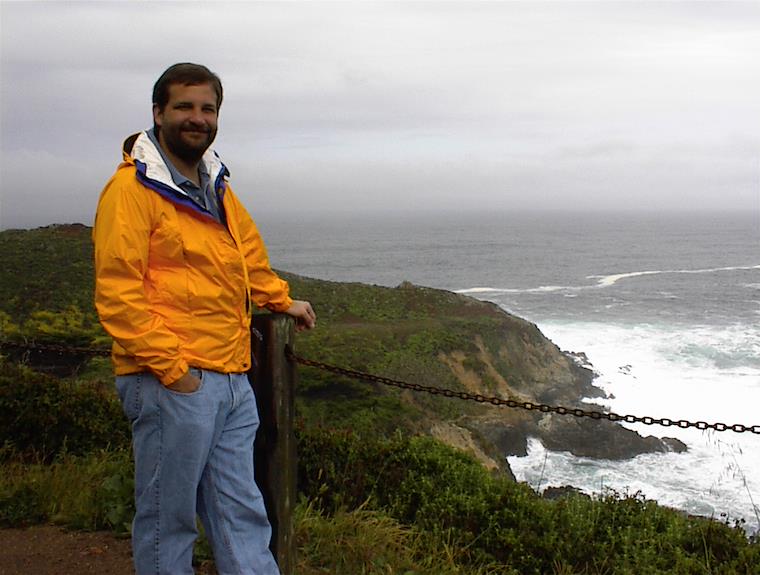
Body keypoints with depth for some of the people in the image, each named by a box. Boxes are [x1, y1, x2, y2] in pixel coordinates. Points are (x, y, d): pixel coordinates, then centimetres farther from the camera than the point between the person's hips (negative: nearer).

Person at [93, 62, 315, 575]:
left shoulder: (215, 186, 16)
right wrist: (171, 368, -16)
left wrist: (281, 301, 34)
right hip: (170, 383, -8)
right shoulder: (133, 188, -9)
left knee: (242, 516, 11)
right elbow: (116, 292, -14)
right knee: (168, 521, 3)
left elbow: (248, 252, 35)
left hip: (233, 380, 8)